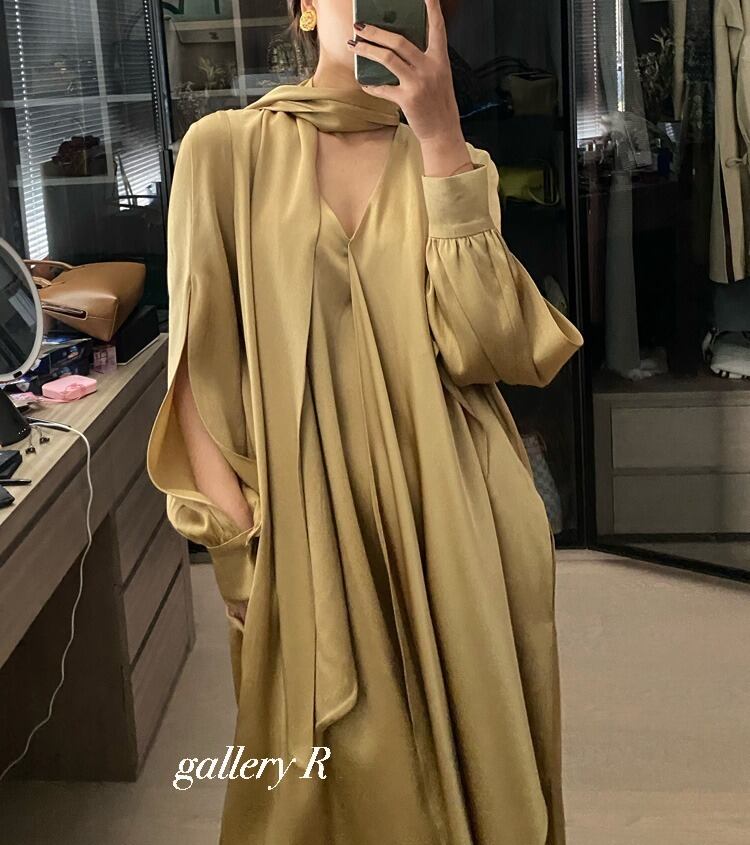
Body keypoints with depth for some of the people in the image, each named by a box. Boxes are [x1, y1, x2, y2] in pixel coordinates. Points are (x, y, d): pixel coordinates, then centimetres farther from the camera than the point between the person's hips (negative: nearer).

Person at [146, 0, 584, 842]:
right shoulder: (225, 148, -2)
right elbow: (201, 364, -2)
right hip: (306, 527, -2)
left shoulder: (454, 161, 5)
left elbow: (481, 345, -11)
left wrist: (440, 137, -16)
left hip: (453, 521, 2)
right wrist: (236, 546, -7)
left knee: (470, 764, 14)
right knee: (341, 777, 10)